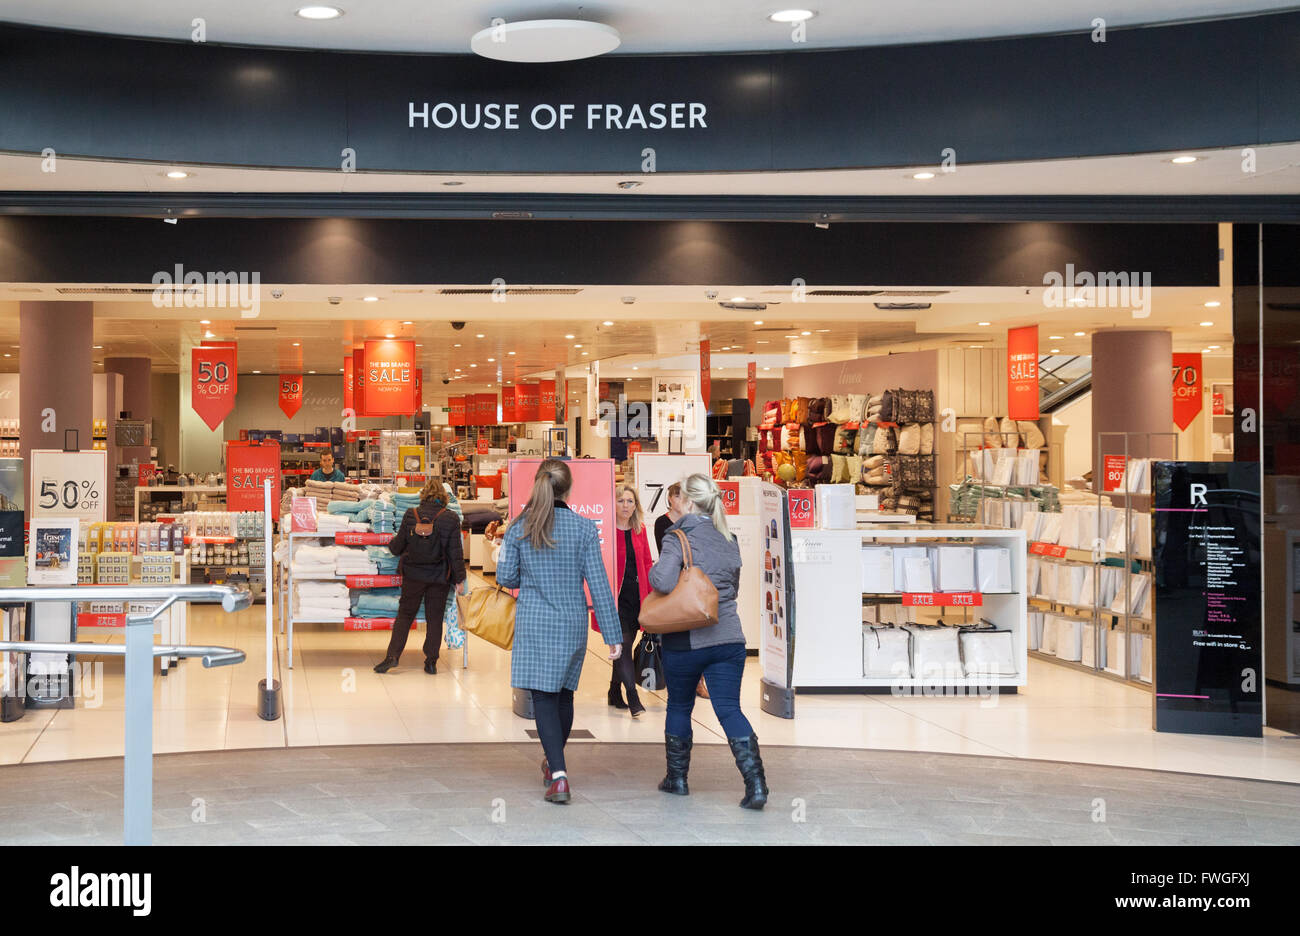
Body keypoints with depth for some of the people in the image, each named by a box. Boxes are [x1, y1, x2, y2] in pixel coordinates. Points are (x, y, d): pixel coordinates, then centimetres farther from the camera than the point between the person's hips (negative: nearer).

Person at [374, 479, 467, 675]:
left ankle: (393, 654, -1)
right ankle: (431, 662, 9)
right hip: (439, 578, 0)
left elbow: (397, 548, 2)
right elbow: (455, 552, -6)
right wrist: (459, 579, 1)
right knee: (434, 618, 8)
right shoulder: (451, 518, -8)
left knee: (405, 614, 11)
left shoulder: (411, 515, -5)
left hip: (413, 575, 1)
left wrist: (392, 543, 25)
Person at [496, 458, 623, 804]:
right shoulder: (584, 528, -6)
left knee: (543, 697, -1)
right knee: (564, 693, 18)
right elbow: (598, 584, -6)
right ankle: (553, 761, 36)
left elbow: (505, 577, 2)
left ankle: (558, 774, -15)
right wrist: (613, 634, -3)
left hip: (533, 624, -1)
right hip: (573, 624, 1)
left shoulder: (519, 528, -4)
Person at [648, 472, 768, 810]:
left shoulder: (679, 538, -11)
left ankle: (677, 778, 27)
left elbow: (664, 582, -25)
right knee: (729, 709, 0)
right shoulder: (730, 541, 9)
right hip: (729, 639, 4)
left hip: (685, 641, -4)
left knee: (679, 707, 16)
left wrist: (653, 571, -5)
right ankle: (756, 784, -13)